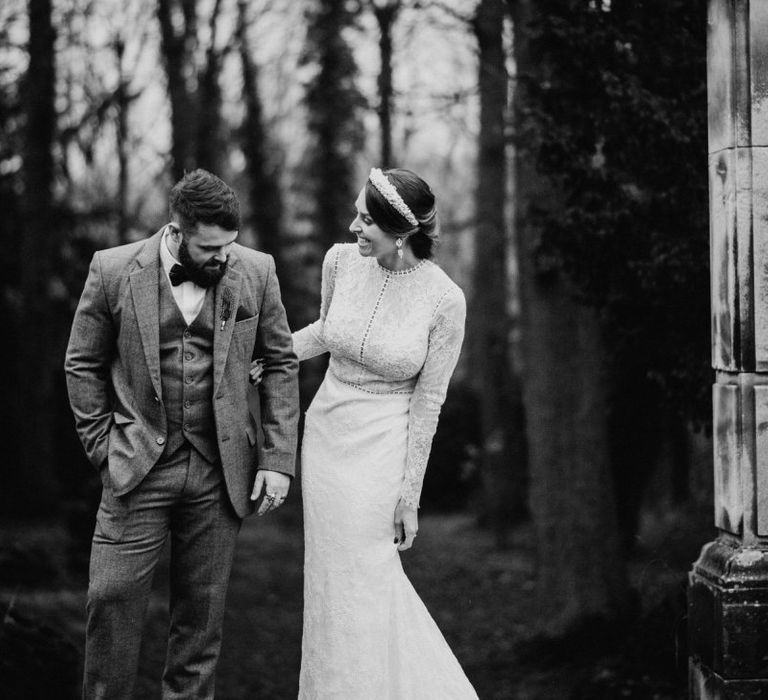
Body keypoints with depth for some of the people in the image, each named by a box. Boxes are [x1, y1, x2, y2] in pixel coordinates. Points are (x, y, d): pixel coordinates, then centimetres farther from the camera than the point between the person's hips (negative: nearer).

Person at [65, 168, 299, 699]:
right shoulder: (114, 271, -5)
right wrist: (104, 447, -1)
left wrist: (277, 458, 1)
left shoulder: (255, 272, 0)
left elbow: (281, 364, 7)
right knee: (114, 598, -4)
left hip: (221, 471, 2)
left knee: (203, 606, 8)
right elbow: (83, 365, 4)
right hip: (139, 469, -1)